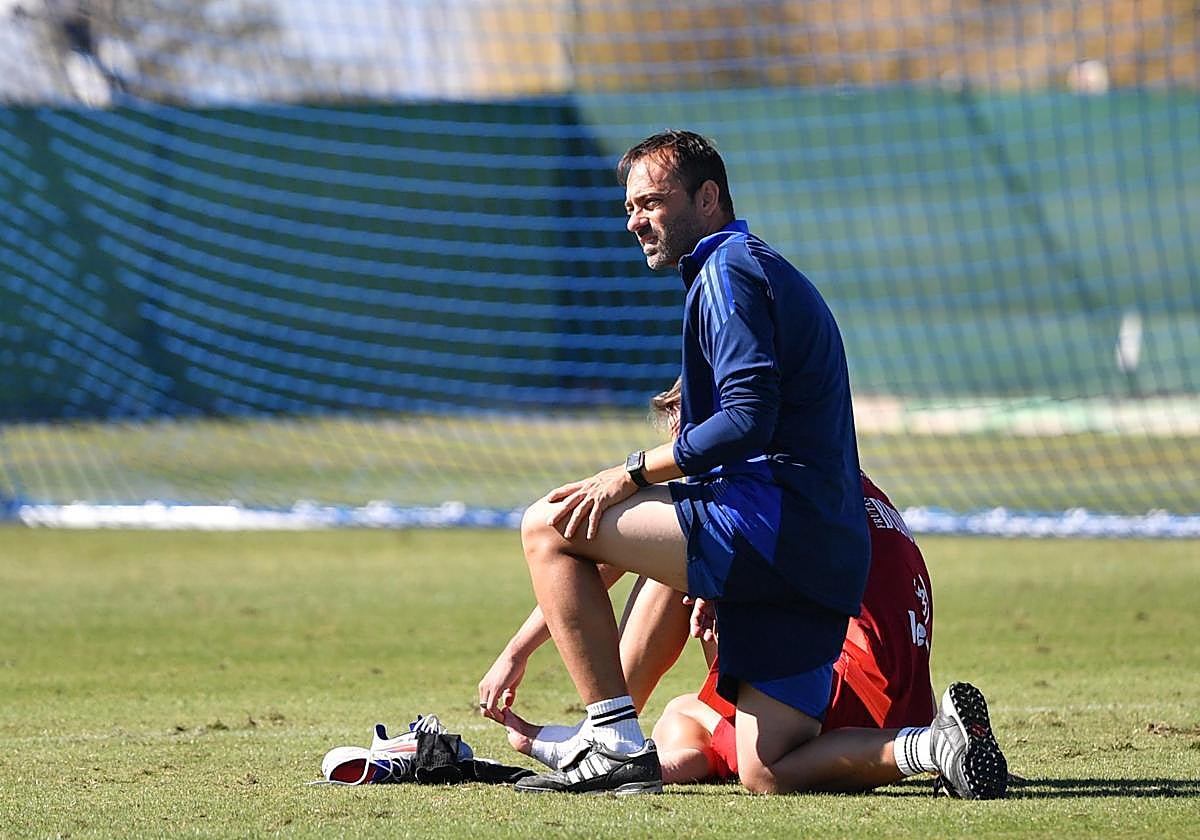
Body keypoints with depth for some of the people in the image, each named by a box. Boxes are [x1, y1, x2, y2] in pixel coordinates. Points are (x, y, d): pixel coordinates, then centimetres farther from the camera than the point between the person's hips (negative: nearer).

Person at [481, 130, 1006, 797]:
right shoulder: (765, 271, 29)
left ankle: (618, 746, -12)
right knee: (767, 774, 6)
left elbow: (747, 419, -17)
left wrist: (630, 474, -12)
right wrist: (720, 579, 26)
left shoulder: (728, 270, -4)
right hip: (830, 557, 10)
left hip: (771, 522, -10)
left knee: (550, 527, -6)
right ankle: (938, 743, -6)